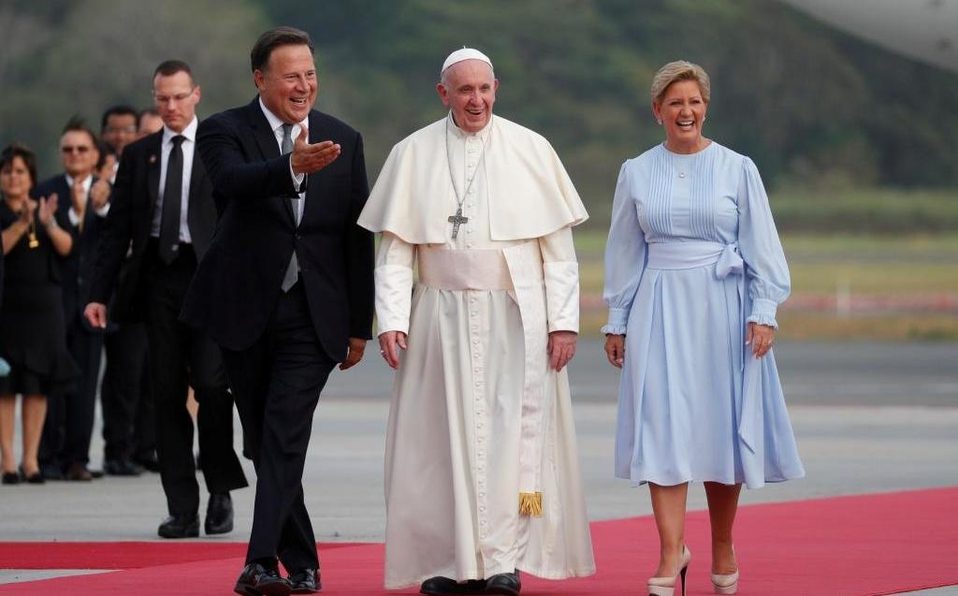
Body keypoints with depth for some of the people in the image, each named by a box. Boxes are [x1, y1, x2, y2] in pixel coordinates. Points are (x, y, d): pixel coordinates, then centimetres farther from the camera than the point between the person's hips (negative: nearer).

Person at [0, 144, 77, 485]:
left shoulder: (51, 210, 11)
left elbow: (66, 247, -2)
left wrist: (49, 224, -19)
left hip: (44, 303, 3)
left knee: (38, 385, 2)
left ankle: (31, 459, 6)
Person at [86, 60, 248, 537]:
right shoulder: (138, 155, 12)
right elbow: (117, 230, 12)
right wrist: (99, 293, 5)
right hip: (158, 280, 3)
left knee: (211, 385, -13)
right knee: (168, 395, 3)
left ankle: (221, 489, 6)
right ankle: (182, 510, 5)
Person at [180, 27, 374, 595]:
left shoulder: (344, 140, 7)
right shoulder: (225, 131, -2)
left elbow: (358, 236, 10)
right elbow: (231, 180, -25)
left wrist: (360, 324, 8)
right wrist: (292, 168, -44)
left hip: (313, 314, 0)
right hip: (246, 311, 0)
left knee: (285, 438, -13)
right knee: (264, 441, 8)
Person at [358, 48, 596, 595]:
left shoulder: (530, 150, 3)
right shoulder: (413, 155, 5)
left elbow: (558, 245, 2)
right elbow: (395, 247, 3)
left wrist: (563, 320, -4)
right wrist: (391, 319, -7)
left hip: (516, 319, -1)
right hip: (442, 318, 1)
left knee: (510, 435, -4)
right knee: (444, 437, 1)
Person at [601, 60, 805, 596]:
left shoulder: (737, 169, 2)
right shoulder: (637, 173, 7)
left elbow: (761, 248, 3)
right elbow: (624, 252, 13)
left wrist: (763, 312, -5)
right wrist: (618, 321, 12)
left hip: (722, 309, -1)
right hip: (660, 310, 1)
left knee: (722, 426, 2)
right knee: (662, 426, -8)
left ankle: (723, 550, 16)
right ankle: (672, 552, -8)